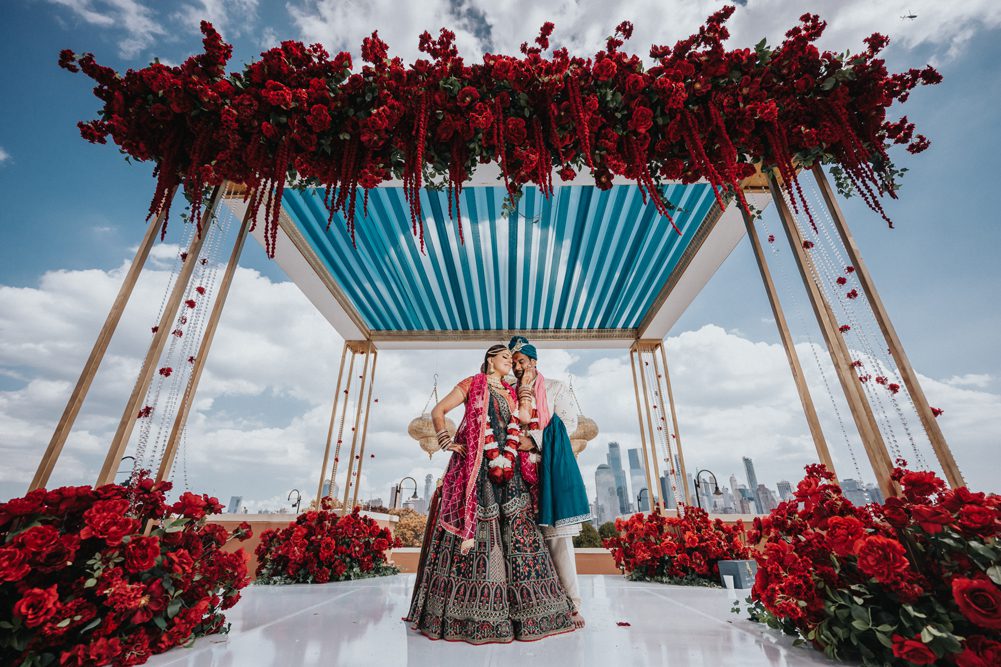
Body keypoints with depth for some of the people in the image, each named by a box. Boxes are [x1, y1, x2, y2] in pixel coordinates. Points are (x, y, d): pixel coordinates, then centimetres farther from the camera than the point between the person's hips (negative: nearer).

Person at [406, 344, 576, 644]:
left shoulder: (511, 394, 20)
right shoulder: (472, 384, 5)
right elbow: (438, 411, 2)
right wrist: (448, 442, -6)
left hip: (507, 471, 5)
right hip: (475, 466, -5)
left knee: (517, 529, -1)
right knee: (473, 527, -6)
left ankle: (524, 608, 8)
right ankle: (467, 615, 5)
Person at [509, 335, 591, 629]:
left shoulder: (556, 388, 10)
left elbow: (568, 422, 1)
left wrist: (534, 439, -6)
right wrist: (521, 403, -5)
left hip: (550, 464, -3)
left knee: (556, 534, -7)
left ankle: (571, 603, -1)